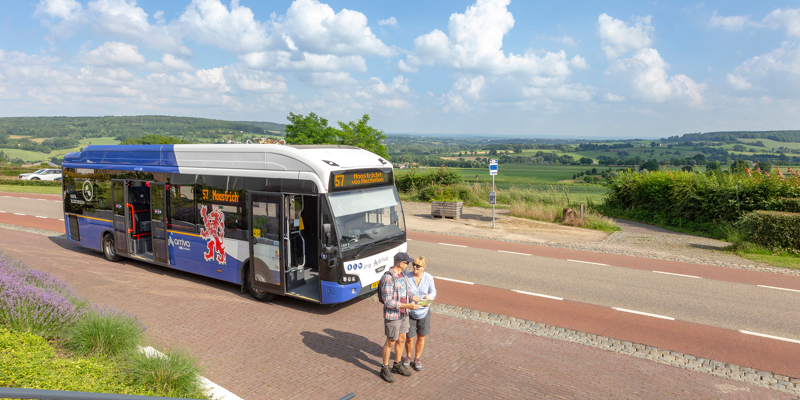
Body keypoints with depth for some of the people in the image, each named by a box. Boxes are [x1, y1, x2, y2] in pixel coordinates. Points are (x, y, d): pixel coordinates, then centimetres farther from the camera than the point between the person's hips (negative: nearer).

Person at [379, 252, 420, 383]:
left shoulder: (401, 274, 3)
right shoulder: (388, 278, -26)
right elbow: (388, 302, -27)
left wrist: (419, 300, 3)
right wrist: (407, 306, -28)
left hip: (403, 314, 8)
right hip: (392, 315, -8)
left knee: (401, 339, 18)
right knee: (390, 342, 5)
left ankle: (397, 366, 36)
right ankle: (384, 369, 24)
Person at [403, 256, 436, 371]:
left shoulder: (429, 278, -12)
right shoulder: (406, 277, -16)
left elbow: (433, 292, 1)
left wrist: (429, 296, -20)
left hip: (424, 311, 1)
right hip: (410, 312, -1)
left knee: (421, 337, 14)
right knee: (409, 338, 6)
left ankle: (417, 359, 38)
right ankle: (408, 356, 37)